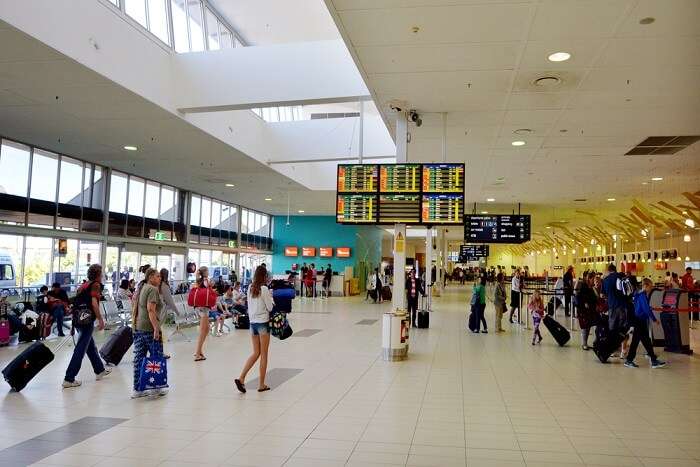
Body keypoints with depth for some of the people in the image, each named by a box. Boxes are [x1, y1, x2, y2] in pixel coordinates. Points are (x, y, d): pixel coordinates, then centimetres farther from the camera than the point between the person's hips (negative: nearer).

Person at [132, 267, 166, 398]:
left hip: (138, 328, 9)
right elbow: (151, 310, -21)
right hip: (149, 328, -9)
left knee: (139, 358, 10)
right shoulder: (153, 289, -11)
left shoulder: (141, 288, 17)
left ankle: (137, 389, 14)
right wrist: (156, 328, -24)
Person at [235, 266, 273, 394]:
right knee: (264, 354, 5)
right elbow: (270, 307, -11)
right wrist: (271, 298, 7)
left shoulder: (250, 288, 5)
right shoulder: (264, 289, -14)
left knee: (256, 353, 14)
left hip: (252, 323, 6)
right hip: (263, 323, -6)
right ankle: (261, 384, 11)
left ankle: (241, 378, 2)